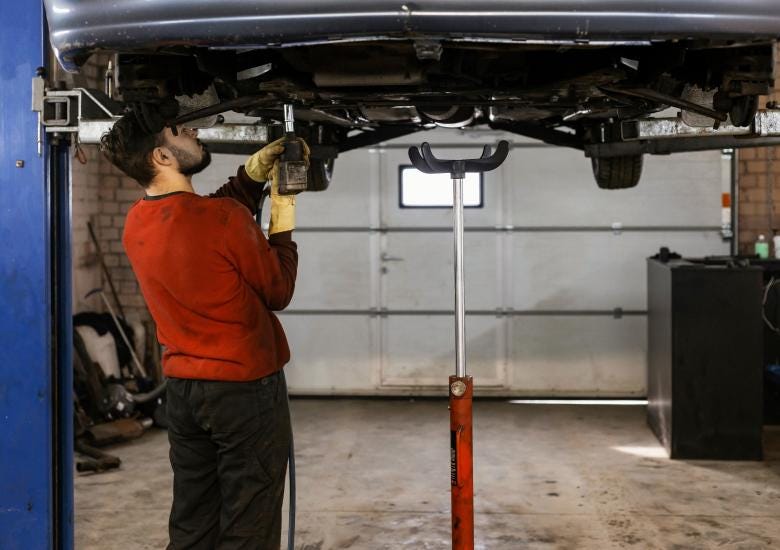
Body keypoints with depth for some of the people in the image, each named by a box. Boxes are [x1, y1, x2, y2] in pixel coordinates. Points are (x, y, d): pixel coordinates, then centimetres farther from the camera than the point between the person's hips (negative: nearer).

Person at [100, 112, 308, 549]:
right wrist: (284, 219, 2)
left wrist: (255, 172, 12)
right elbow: (279, 292, -8)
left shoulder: (137, 224, 0)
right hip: (247, 386, -7)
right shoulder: (223, 219, -21)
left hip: (183, 388, 7)